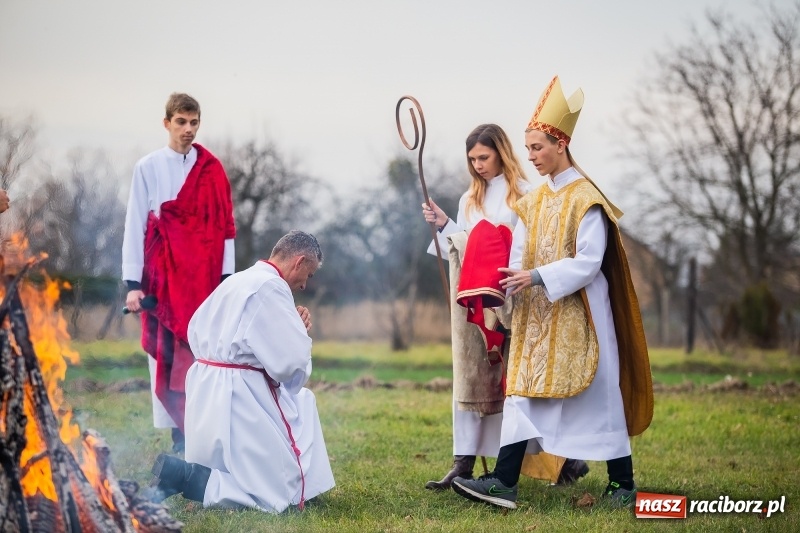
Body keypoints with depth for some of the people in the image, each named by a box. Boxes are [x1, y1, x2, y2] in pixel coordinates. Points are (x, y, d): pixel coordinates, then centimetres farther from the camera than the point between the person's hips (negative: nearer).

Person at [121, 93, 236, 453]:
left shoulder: (211, 170, 5)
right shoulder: (148, 167, 1)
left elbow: (223, 225, 5)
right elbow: (135, 226, 0)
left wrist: (226, 277, -1)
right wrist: (132, 283, -6)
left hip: (204, 277, 1)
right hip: (163, 278, -1)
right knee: (167, 355, 0)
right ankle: (178, 433, 5)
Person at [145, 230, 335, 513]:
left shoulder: (236, 280, 14)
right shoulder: (272, 287, -15)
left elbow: (195, 333, 21)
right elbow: (291, 362, -21)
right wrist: (301, 330, 4)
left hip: (204, 391, 10)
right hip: (238, 399, -10)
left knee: (303, 401, 29)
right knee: (282, 493, -3)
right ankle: (182, 476, -16)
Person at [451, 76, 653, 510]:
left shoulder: (585, 198, -10)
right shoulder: (533, 202, 11)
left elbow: (587, 263, -18)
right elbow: (520, 259, 8)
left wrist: (536, 278, -24)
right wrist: (507, 281, -12)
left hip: (577, 315, -7)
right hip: (536, 316, 7)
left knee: (598, 393, -1)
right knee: (523, 392, 0)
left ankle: (623, 485, 10)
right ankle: (504, 482, -3)